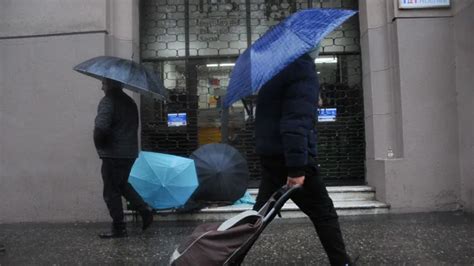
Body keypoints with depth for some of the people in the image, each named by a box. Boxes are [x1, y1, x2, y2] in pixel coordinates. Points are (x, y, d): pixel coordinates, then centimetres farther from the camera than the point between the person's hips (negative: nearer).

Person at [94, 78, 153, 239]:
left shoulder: (108, 101, -14)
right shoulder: (129, 101, 13)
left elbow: (101, 128, -25)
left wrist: (99, 145, -7)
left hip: (113, 154, -8)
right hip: (130, 151, 9)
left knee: (111, 192, 3)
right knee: (122, 184, 24)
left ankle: (119, 228, 10)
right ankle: (144, 209, 13)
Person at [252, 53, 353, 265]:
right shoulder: (302, 69, -10)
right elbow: (297, 121, -21)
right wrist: (297, 167, -23)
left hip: (271, 155, 9)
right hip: (287, 157, -8)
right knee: (324, 214, 3)